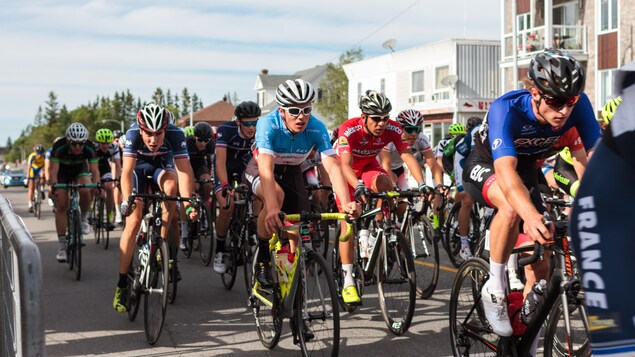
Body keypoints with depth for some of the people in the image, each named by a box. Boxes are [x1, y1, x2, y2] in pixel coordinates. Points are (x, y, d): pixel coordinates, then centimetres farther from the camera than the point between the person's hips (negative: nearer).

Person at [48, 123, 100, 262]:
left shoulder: (89, 148, -30)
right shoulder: (59, 147, -34)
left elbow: (94, 170, -29)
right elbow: (53, 170, -37)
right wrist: (53, 187, -53)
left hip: (80, 169, 1)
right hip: (62, 171, -1)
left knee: (85, 191, -32)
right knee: (61, 206, -10)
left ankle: (84, 218, -3)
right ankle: (62, 246, -4)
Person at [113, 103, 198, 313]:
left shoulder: (175, 135, -34)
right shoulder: (133, 134, -34)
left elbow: (184, 171, -39)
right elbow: (127, 172, -40)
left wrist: (188, 203, -53)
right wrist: (127, 200, -56)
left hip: (162, 164, 1)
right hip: (139, 165, -1)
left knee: (171, 186, -35)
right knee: (133, 221, -13)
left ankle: (164, 242, -15)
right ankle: (122, 285, -7)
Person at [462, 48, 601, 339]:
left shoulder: (578, 105, -26)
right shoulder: (506, 109, -38)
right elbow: (505, 170, -51)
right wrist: (531, 215, -68)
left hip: (526, 168, 5)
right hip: (485, 165, -5)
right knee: (512, 206, -38)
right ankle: (494, 287, -19)